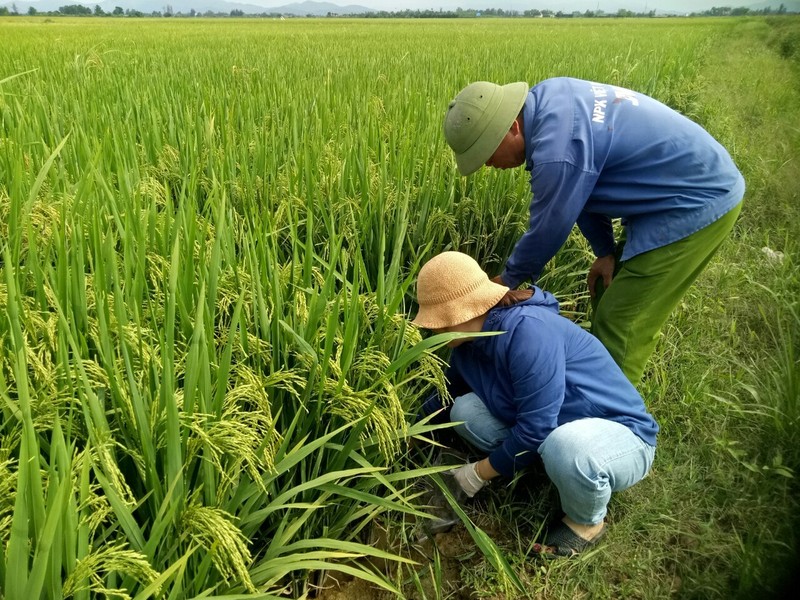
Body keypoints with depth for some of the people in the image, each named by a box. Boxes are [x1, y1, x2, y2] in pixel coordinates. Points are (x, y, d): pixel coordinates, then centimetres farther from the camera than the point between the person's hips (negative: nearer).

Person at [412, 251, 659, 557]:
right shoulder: (468, 345, -4)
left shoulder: (528, 330, -30)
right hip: (555, 425, 7)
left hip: (621, 434, -7)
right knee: (464, 410, -8)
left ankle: (587, 522, -7)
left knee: (567, 446, -40)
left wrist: (479, 473, -15)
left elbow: (535, 429, -29)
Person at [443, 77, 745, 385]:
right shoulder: (546, 97, -2)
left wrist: (509, 278, 1)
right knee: (607, 293, 16)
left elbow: (547, 229, -16)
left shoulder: (556, 150, -31)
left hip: (699, 204, -10)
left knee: (619, 326, -7)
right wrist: (605, 250, 6)